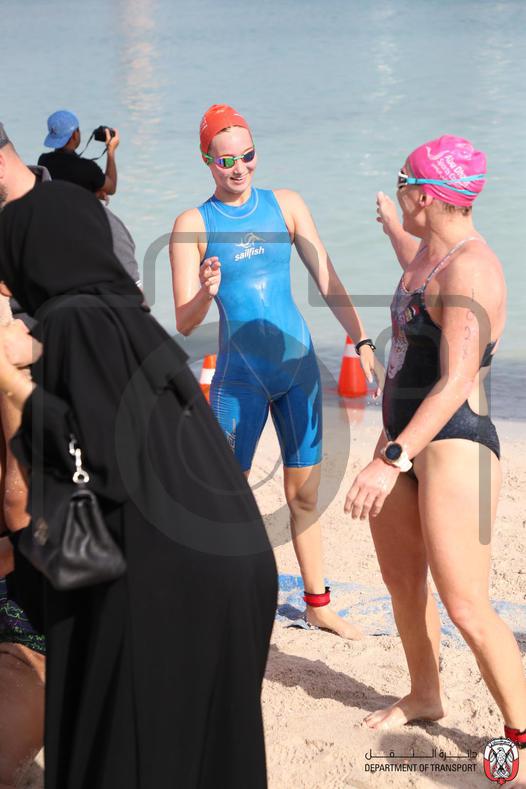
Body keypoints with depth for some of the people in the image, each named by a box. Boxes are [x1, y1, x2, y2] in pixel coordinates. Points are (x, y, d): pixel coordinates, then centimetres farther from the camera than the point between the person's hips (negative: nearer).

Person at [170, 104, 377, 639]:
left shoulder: (286, 205, 3)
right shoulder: (193, 225, -5)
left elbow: (327, 280, 6)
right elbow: (184, 323, -9)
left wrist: (362, 340, -2)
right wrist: (206, 294, -30)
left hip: (298, 364, 3)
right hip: (240, 374, -3)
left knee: (304, 497, 12)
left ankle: (317, 605, 26)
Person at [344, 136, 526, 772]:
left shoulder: (468, 270, -21)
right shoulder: (430, 250, 10)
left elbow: (455, 383, -30)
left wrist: (392, 460, -37)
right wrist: (390, 227, 57)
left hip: (454, 447, -10)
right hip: (405, 437, 10)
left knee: (466, 606, -11)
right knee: (400, 576, 20)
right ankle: (424, 695, 40)